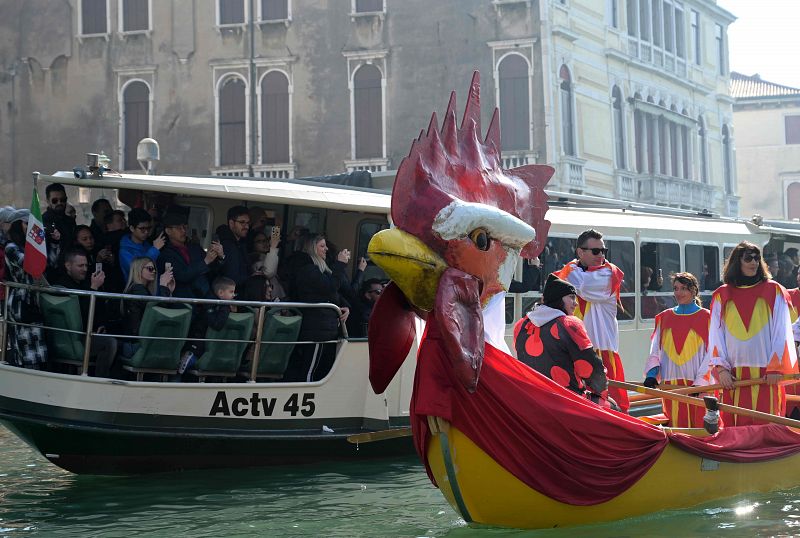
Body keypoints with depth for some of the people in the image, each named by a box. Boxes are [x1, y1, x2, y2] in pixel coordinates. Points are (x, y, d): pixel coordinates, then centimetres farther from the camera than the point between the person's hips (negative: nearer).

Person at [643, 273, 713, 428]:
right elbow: (655, 350, 11)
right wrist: (651, 374, -6)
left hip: (698, 384, -3)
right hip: (671, 384, 3)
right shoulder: (664, 318, 15)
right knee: (677, 427, 2)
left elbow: (710, 354, -4)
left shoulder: (706, 318, 3)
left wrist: (700, 381, -15)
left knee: (698, 425, -6)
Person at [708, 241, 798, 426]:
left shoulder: (773, 291, 8)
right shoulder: (722, 296, 11)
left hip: (766, 375, -1)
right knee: (736, 429, -1)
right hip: (733, 376, 1)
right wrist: (721, 368, -5)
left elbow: (781, 333, 3)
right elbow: (716, 335, 6)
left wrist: (776, 367, -6)